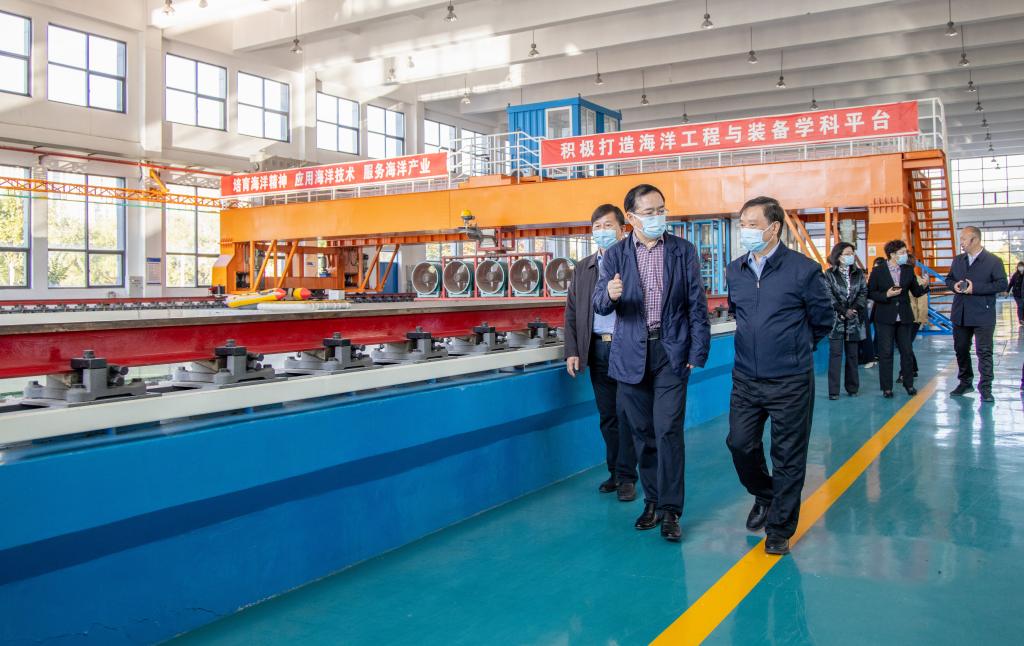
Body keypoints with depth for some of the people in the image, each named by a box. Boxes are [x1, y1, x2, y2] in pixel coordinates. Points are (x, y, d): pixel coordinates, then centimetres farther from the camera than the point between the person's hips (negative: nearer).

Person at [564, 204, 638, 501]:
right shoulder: (583, 269, 12)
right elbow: (571, 312, 11)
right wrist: (572, 352, 4)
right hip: (597, 349, 5)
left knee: (626, 415, 1)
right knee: (607, 416, 12)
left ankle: (626, 476, 11)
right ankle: (614, 471, 24)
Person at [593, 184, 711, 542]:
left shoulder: (683, 250, 3)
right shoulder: (616, 255, 4)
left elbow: (697, 304, 1)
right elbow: (600, 305, -3)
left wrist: (698, 352, -5)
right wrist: (610, 294, -27)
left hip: (671, 351, -2)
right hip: (632, 354, 2)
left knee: (668, 430, -7)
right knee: (642, 432, 9)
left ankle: (670, 510, 3)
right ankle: (652, 500, 24)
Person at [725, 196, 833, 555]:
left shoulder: (803, 269, -10)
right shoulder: (734, 271, 4)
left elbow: (823, 320, 2)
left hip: (791, 381, -4)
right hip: (746, 379, 4)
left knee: (788, 457, 5)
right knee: (740, 444, 8)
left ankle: (780, 529, 20)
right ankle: (764, 497, 36)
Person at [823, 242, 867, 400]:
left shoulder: (859, 273, 11)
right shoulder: (829, 274, 0)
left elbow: (863, 293, 4)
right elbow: (829, 296, -6)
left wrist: (853, 309, -11)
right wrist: (843, 311, -14)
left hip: (854, 321, 3)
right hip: (836, 320, -3)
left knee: (852, 355, 8)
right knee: (835, 354, -5)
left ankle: (852, 388, 17)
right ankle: (833, 391, -4)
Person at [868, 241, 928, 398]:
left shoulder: (908, 270, 6)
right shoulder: (878, 271, -3)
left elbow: (916, 292, 8)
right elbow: (870, 293, -3)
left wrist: (924, 286, -12)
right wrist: (886, 295, -17)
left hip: (904, 318, 3)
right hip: (885, 318, -3)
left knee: (907, 352, 7)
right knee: (886, 353, 1)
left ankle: (909, 384, 21)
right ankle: (886, 387, 8)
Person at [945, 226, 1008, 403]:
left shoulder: (993, 261, -7)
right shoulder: (958, 260, 10)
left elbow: (1002, 284, -12)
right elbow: (948, 279, 19)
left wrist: (975, 288, -20)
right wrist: (954, 285, -5)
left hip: (983, 315, -6)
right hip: (960, 315, 6)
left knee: (984, 352, -5)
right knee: (961, 350, 13)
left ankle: (985, 388, 1)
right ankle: (965, 383, 28)